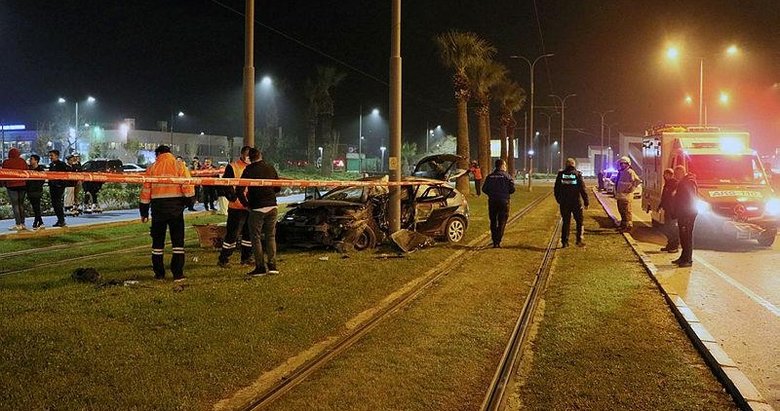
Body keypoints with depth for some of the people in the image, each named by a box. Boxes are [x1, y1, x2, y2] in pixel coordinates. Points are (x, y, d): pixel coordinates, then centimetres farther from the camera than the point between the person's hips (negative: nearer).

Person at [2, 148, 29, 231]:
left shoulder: (6, 162, -4)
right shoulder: (22, 161, 3)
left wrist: (5, 184, 12)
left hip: (11, 185, -3)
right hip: (22, 185, 3)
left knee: (15, 205, -2)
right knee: (21, 204, 11)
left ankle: (18, 224, -7)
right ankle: (22, 223, 11)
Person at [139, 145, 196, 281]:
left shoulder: (152, 168, 4)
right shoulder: (179, 166, -1)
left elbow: (145, 191, 5)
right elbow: (187, 185, -11)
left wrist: (144, 212, 11)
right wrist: (190, 199, 4)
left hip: (158, 208, 1)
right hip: (176, 208, -1)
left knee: (157, 241, 12)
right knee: (178, 240, 3)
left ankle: (159, 273, 14)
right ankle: (178, 274, -3)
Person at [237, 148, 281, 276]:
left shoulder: (249, 170, -7)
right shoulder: (270, 168, 5)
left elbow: (239, 191, -12)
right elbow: (278, 188, 12)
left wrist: (246, 204, 1)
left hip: (257, 208, -4)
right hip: (272, 206, 4)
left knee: (256, 237, 5)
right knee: (271, 236, 13)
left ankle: (260, 267, 3)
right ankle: (272, 265, 8)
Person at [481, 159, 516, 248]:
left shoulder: (490, 176, 4)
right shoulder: (507, 176, -4)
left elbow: (484, 189, 1)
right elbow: (512, 189, -8)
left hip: (492, 201, 3)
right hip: (503, 201, -3)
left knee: (493, 222, 13)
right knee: (502, 222, 2)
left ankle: (494, 241, 13)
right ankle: (498, 241, -7)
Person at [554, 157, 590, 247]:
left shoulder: (560, 174, 0)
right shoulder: (577, 174, -8)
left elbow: (556, 189, 5)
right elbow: (583, 189, -8)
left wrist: (559, 200, 17)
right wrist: (586, 202, -2)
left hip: (564, 203, 2)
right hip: (576, 203, -2)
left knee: (566, 222, 9)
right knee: (579, 222, 12)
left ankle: (564, 242, 7)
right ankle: (579, 240, 8)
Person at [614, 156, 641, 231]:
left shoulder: (630, 172, -14)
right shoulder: (621, 172, 15)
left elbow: (638, 181, -23)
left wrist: (631, 189, -19)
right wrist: (616, 192, 20)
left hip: (626, 196, -10)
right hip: (619, 195, 10)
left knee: (627, 211, -5)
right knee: (621, 211, 18)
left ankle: (629, 226, 2)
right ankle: (623, 225, 30)